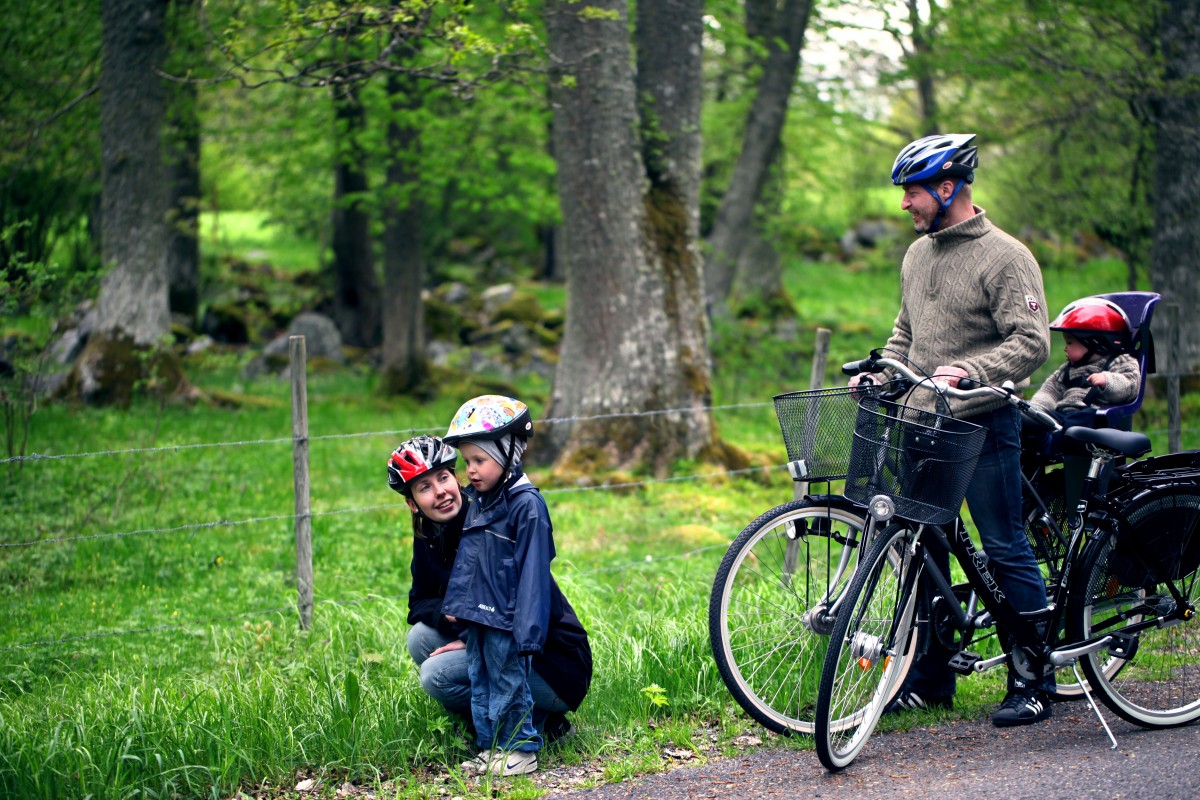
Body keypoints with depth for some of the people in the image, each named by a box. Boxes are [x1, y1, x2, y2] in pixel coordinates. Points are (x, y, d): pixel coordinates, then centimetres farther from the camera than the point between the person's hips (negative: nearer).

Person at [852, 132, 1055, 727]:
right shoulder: (917, 255, 14)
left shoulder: (1005, 257, -9)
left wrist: (971, 371, -29)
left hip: (984, 423, -7)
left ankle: (1033, 682, 6)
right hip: (923, 423, 7)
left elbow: (1032, 343, -16)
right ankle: (930, 677, 19)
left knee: (1005, 551, -3)